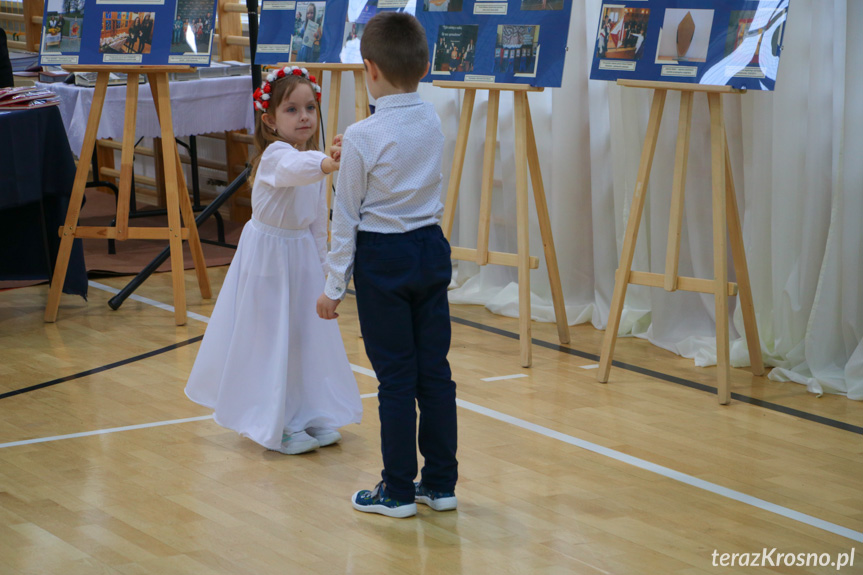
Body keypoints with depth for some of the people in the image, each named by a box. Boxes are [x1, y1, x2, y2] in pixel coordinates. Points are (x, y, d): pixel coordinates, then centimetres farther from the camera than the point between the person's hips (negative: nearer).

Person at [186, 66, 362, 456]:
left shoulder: (313, 156, 4)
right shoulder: (276, 155, -21)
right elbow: (293, 170, -48)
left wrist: (321, 262, 15)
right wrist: (325, 164, -67)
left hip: (301, 254, 7)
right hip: (268, 253, -7)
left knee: (309, 335, 11)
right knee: (269, 340, -1)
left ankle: (311, 416, 23)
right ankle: (275, 426, 9)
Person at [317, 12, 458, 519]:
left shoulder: (363, 138, -16)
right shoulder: (433, 121, 0)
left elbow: (347, 216, -10)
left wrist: (335, 286, -3)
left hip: (382, 259, -5)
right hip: (431, 248, 5)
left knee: (395, 376, 1)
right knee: (435, 370, 10)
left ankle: (398, 491, 10)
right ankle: (441, 483, 17)